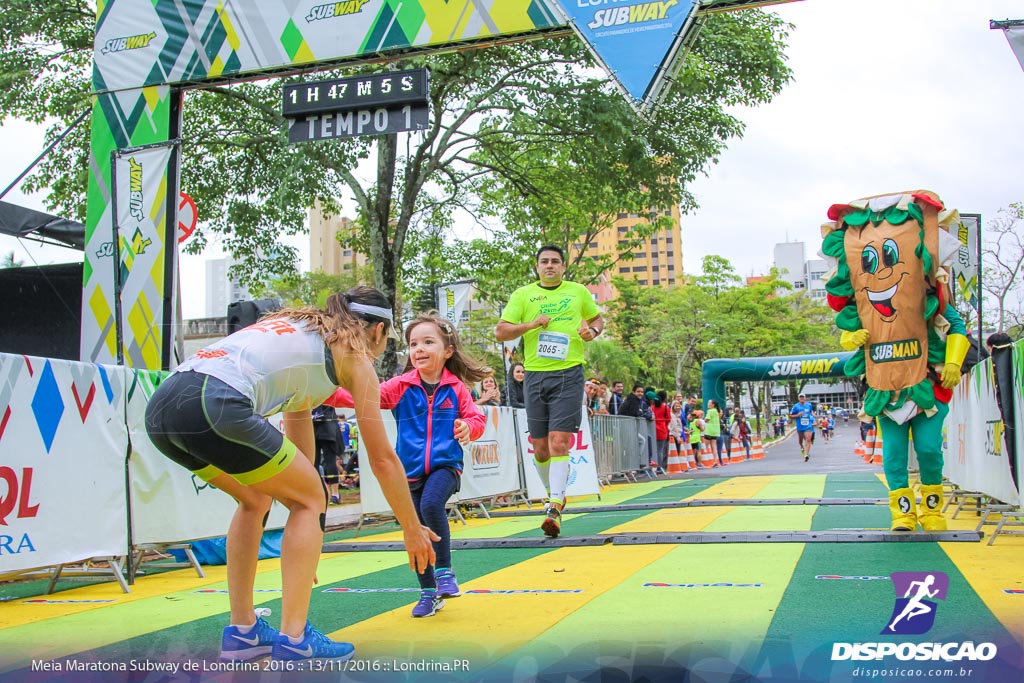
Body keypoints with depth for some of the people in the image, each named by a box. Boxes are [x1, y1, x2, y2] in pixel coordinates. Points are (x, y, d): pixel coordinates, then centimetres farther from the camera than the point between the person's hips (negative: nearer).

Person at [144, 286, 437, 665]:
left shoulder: (302, 330, 33)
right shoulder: (355, 355, 13)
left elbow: (297, 417, 38)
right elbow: (383, 459, 15)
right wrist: (413, 529, 26)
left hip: (162, 406, 8)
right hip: (215, 405, -8)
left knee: (255, 499, 28)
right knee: (310, 501, 11)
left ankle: (242, 632, 29)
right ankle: (293, 640, 9)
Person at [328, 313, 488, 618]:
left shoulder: (456, 388, 0)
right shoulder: (401, 386, 1)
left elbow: (476, 417, 5)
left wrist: (469, 426, -19)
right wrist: (329, 393, -23)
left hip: (445, 465, -2)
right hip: (410, 470, 3)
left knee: (431, 504, -30)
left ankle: (444, 571, -9)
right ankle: (429, 593, 27)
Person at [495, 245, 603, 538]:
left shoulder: (578, 291, 10)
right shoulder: (522, 295, 8)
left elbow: (598, 318, 23)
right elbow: (500, 331, 3)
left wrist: (592, 331, 0)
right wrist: (531, 324, -11)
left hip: (569, 374, -2)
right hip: (535, 375, 2)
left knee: (559, 441, -14)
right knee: (539, 446, 6)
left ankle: (555, 508, -15)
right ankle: (554, 493, 29)